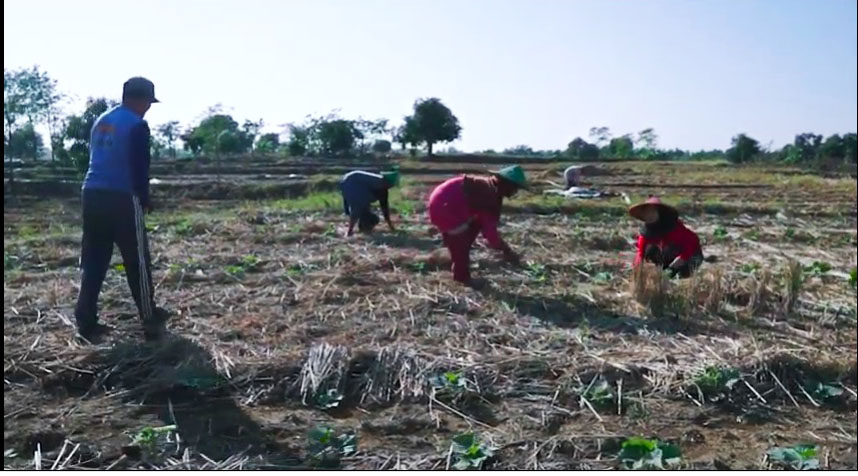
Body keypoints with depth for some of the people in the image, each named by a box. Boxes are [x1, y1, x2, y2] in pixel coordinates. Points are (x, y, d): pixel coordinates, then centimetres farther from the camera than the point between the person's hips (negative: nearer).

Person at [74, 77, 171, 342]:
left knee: (92, 261, 9)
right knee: (137, 261, 2)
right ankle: (150, 320, 10)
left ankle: (87, 323, 9)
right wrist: (144, 201, 1)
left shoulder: (101, 121, 18)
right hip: (121, 198, -8)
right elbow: (140, 168, -11)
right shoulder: (137, 125, -8)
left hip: (92, 195, 8)